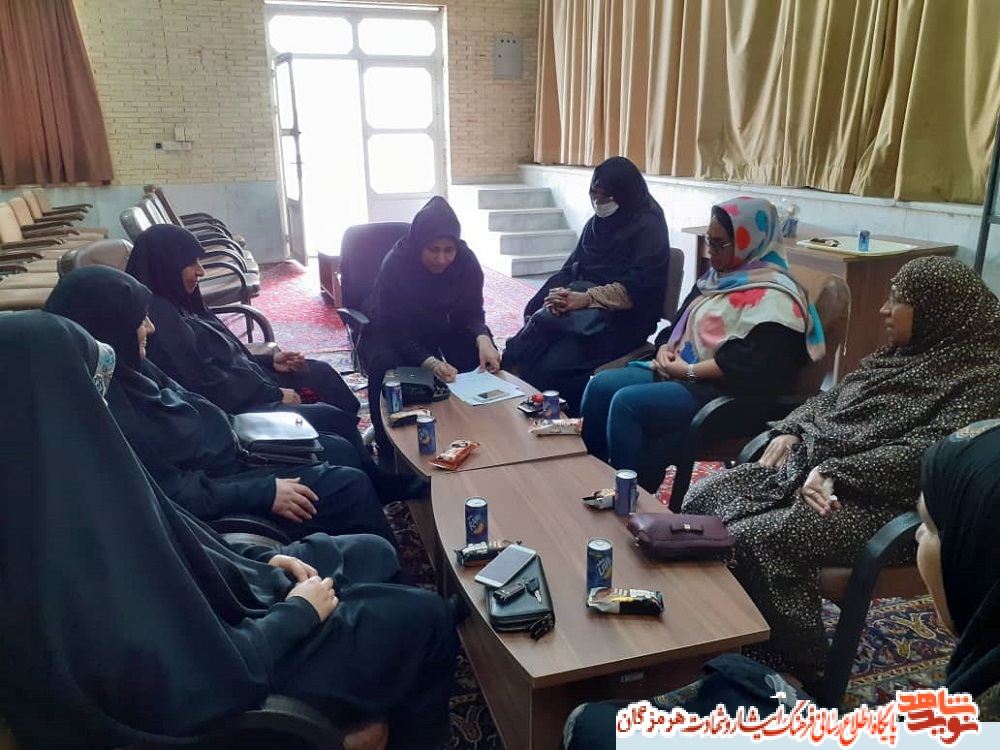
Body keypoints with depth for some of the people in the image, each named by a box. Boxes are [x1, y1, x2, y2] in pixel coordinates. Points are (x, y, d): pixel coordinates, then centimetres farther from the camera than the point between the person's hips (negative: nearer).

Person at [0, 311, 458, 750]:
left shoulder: (60, 484, -9)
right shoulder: (77, 553, -38)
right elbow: (215, 677, -30)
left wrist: (263, 560, 3)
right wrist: (300, 611, -14)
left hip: (206, 615, 8)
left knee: (372, 553, 17)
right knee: (424, 618, 1)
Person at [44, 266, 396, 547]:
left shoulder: (127, 368, -1)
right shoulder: (104, 408, -30)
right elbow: (173, 495, -28)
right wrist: (264, 492, -24)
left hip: (223, 449, 10)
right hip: (214, 490, -10)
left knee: (339, 450, 14)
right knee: (351, 486, -8)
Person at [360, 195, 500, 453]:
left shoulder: (466, 261, -19)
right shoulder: (395, 266, -29)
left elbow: (472, 312, -14)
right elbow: (396, 331, -30)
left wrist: (483, 339, -39)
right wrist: (430, 363, -48)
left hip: (442, 328, 3)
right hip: (391, 331, -3)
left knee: (484, 356, -23)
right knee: (386, 364, -35)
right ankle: (387, 444, -14)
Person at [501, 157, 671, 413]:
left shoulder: (649, 227, -6)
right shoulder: (597, 223, 14)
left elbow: (637, 288, -17)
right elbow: (571, 267, 10)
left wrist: (587, 298, -26)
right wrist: (563, 294, -13)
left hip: (624, 318, -6)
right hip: (586, 308, 6)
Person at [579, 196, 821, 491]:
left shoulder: (772, 296, -15)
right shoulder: (719, 276, 15)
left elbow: (752, 362, -25)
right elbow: (682, 321, 22)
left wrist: (690, 371, -19)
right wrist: (666, 347, 0)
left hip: (727, 393, -10)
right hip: (681, 372, 10)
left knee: (627, 403, -26)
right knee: (600, 386, -6)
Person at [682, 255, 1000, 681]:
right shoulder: (900, 353, 17)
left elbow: (923, 453, -21)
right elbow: (832, 398, 21)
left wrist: (836, 473, -23)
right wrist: (791, 429, 3)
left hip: (877, 502, -9)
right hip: (806, 465, 9)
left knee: (752, 541, -27)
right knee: (703, 498, -6)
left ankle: (790, 663, -5)